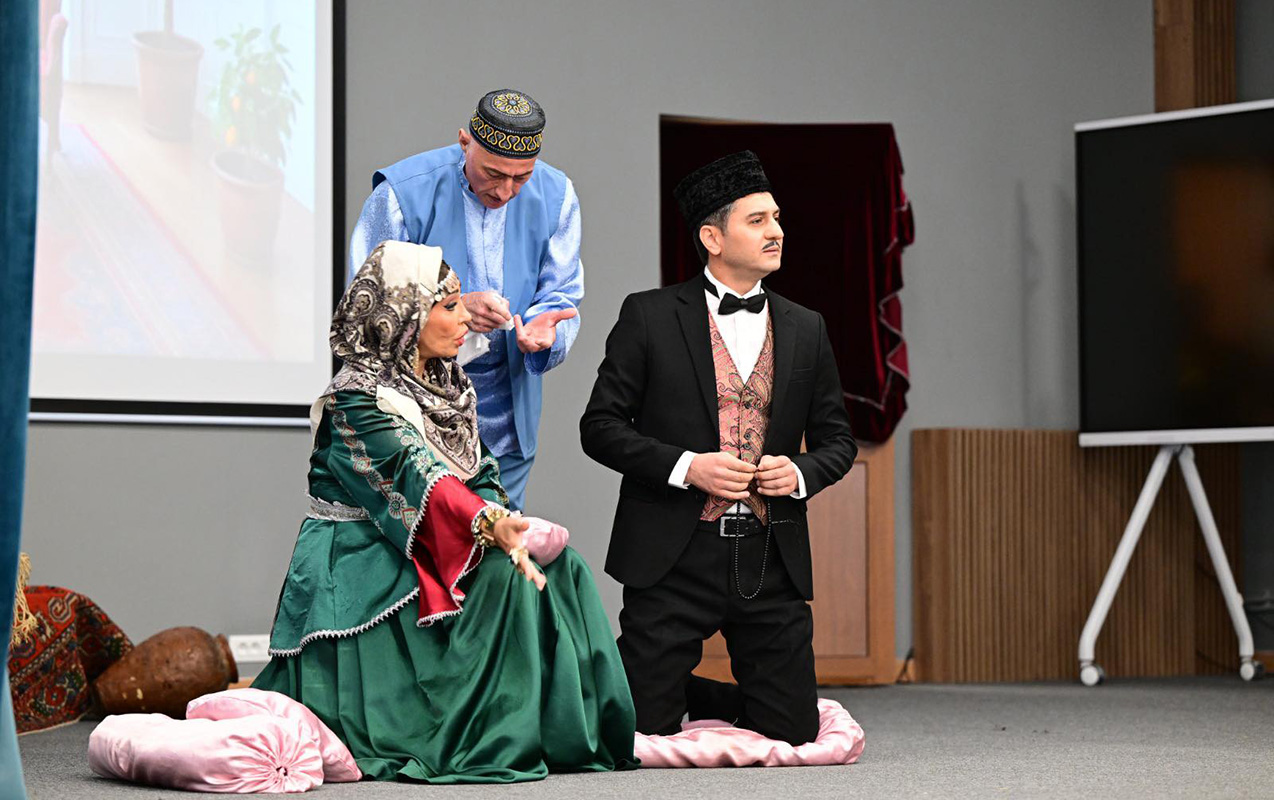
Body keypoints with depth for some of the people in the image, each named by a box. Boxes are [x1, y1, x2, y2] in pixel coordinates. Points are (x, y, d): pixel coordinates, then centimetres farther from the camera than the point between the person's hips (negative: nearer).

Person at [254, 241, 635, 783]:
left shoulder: (448, 387, 13)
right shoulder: (356, 398, -14)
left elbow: (480, 474, 7)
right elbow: (413, 475, -29)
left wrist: (501, 522, -16)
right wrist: (490, 526, -45)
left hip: (434, 552, 8)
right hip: (364, 566, -8)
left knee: (559, 568, -11)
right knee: (499, 576, -29)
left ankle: (570, 733, -11)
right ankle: (493, 740, -23)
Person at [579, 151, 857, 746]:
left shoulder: (805, 330, 12)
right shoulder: (650, 316, 0)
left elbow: (837, 439, 17)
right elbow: (600, 426, -2)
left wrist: (800, 472, -5)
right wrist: (686, 467, -15)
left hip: (771, 559, 4)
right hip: (676, 557, -3)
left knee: (792, 732, 2)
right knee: (640, 731, -5)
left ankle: (690, 696, 29)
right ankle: (658, 691, 30)